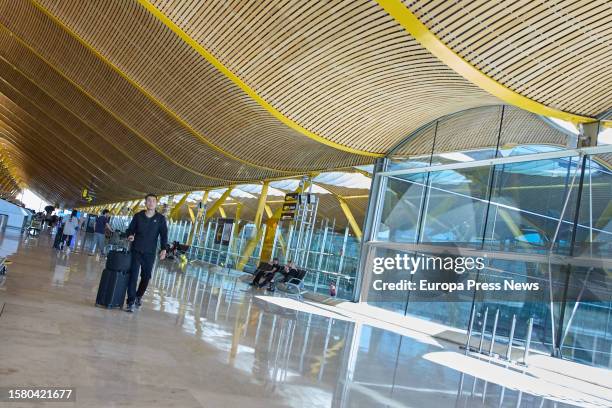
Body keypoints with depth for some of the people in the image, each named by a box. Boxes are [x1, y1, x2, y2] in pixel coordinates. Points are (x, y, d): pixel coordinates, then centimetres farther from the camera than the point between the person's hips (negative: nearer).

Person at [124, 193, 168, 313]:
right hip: (136, 250, 0)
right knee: (133, 275, -6)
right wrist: (130, 235, -12)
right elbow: (130, 229, 11)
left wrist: (164, 249, -15)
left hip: (150, 253, 0)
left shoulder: (160, 219, 0)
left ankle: (139, 296, 32)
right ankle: (130, 302, -3)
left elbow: (164, 235, -2)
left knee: (146, 276, 8)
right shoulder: (138, 216, 3)